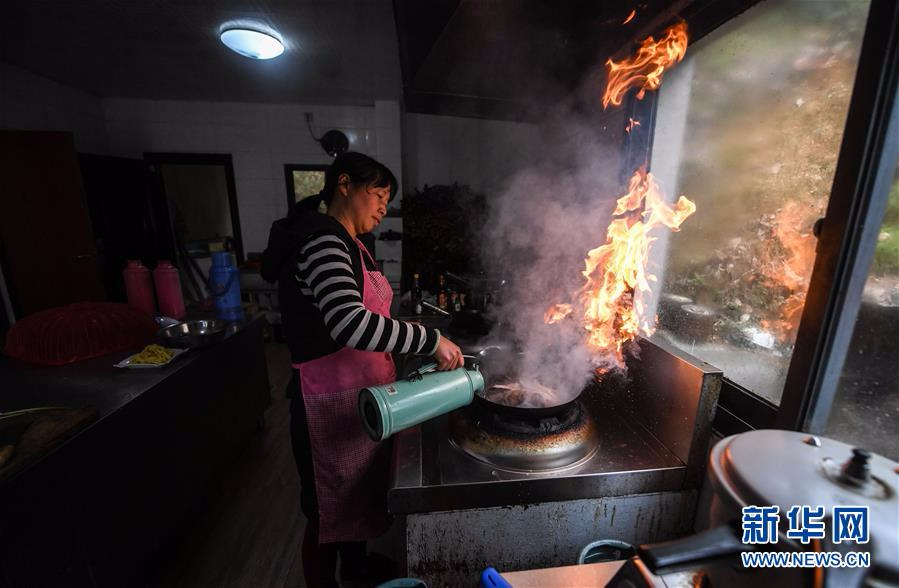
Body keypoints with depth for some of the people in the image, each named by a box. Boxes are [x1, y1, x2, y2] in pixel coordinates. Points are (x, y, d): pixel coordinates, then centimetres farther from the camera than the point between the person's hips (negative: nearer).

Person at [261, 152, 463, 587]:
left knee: (358, 488, 27)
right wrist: (432, 341, -29)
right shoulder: (322, 240, -19)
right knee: (330, 505, 11)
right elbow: (350, 323, -35)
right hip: (333, 400, -10)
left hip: (360, 393, 10)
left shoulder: (348, 244, 14)